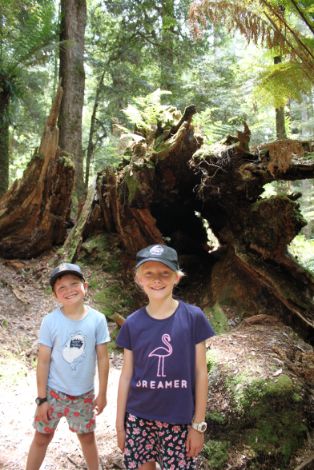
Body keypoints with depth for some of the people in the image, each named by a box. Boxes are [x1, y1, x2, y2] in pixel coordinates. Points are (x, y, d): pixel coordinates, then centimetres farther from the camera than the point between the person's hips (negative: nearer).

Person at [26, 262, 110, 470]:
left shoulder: (97, 319, -14)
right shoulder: (50, 321, -15)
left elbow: (103, 358, -6)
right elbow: (43, 361, -9)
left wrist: (102, 393, -1)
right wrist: (41, 398, -7)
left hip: (84, 394, 1)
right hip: (53, 392, -1)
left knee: (87, 437, 19)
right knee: (42, 437, 13)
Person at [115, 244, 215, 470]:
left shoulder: (193, 318, -10)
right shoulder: (132, 324, -4)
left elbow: (201, 374, -5)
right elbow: (126, 375, 3)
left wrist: (198, 424, -4)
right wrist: (120, 423, 6)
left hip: (180, 420, -2)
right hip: (138, 419, 2)